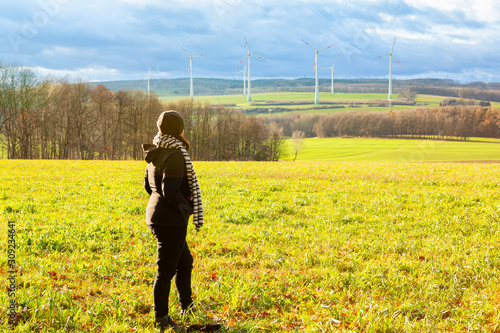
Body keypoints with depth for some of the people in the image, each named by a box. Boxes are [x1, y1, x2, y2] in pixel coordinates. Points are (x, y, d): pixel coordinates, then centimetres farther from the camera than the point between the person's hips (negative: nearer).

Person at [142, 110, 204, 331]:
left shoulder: (155, 153, 8)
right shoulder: (175, 155, -20)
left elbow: (148, 185, 18)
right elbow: (170, 192, -24)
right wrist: (187, 208, -11)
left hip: (156, 213, 10)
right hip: (171, 220, -10)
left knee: (185, 262, 24)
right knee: (166, 270, 1)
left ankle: (187, 307, 36)